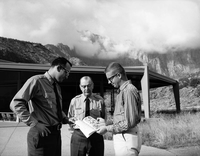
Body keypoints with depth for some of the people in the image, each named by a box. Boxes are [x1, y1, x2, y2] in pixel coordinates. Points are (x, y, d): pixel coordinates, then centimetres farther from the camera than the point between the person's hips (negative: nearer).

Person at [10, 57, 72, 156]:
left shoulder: (57, 87, 13)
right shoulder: (37, 81, -15)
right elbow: (15, 103, -20)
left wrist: (65, 118, 7)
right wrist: (34, 123, -24)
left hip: (56, 133, 8)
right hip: (41, 135, -8)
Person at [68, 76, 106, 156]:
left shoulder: (100, 100, 2)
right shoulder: (74, 101, 4)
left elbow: (104, 118, 11)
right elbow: (69, 119, 11)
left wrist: (101, 122, -12)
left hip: (96, 136, 0)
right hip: (78, 136, 0)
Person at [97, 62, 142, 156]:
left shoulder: (129, 90, -16)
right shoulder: (122, 91, 14)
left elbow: (129, 122, -20)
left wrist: (108, 128, -13)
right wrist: (107, 124, 9)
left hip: (126, 139, -9)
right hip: (121, 137, 9)